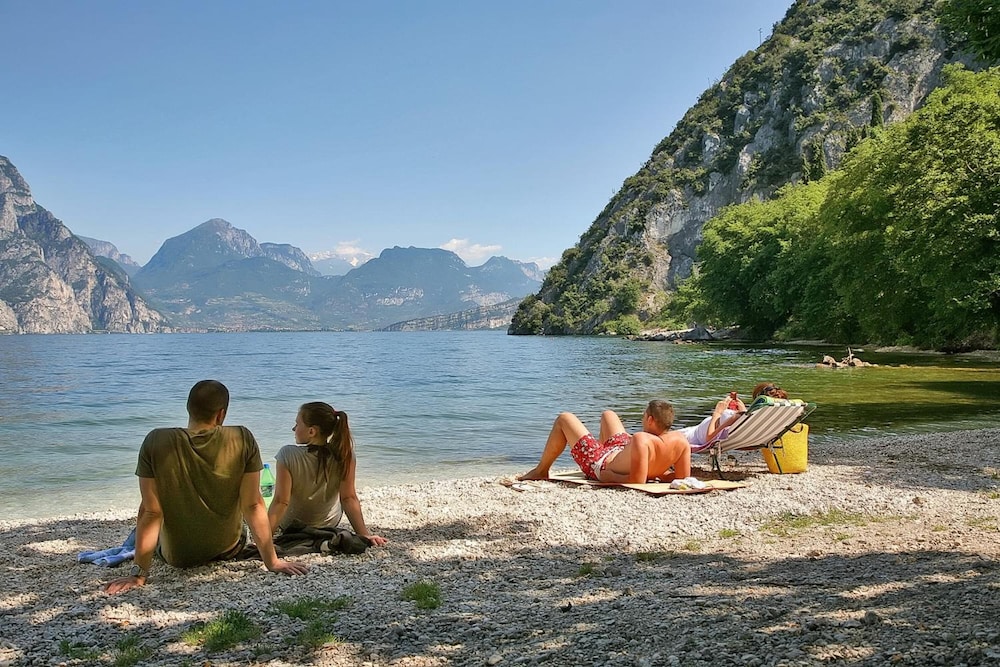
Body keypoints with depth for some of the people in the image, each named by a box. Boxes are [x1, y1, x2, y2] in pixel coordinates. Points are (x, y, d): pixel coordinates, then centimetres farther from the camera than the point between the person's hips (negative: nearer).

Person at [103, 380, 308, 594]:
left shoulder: (156, 442, -20)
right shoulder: (243, 440, -20)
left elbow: (150, 511, -19)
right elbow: (253, 505, -18)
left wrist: (138, 574, -13)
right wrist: (272, 561, -11)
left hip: (177, 556, 0)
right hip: (228, 550, 0)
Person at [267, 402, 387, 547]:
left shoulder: (288, 455, -32)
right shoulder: (345, 453, -26)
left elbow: (281, 502, -32)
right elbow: (348, 498, -27)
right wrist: (364, 534, -24)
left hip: (291, 525, -1)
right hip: (330, 525, 2)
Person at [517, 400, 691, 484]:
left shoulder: (642, 440, -44)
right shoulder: (680, 440, -25)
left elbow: (637, 481, -44)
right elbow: (683, 477, -17)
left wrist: (607, 476, -29)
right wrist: (656, 472, -4)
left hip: (599, 464, -7)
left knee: (564, 418, 11)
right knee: (607, 414, 30)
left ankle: (541, 471, 28)